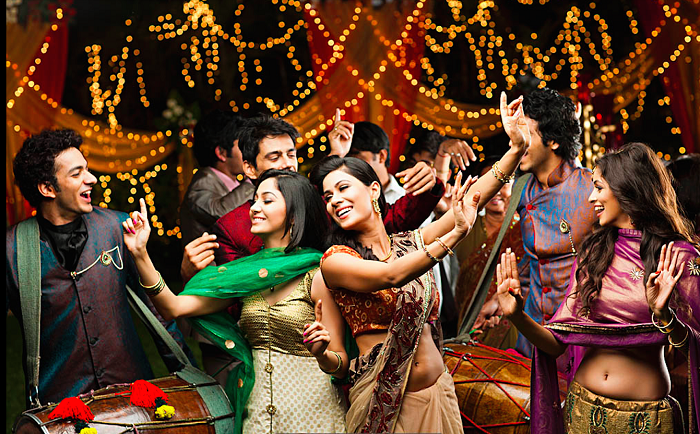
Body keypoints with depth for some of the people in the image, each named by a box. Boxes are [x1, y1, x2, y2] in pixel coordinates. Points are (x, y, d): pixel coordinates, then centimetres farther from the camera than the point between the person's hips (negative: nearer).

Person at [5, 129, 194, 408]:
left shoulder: (117, 226, 0)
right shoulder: (12, 249, -9)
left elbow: (155, 303, 8)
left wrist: (186, 372, 10)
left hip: (132, 386, 2)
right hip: (57, 401, -2)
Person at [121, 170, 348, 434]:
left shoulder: (318, 275, -11)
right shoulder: (247, 274, 4)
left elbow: (342, 365, -9)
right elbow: (174, 307, -5)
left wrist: (322, 354, -31)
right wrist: (140, 254, -13)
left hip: (310, 411, -5)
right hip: (256, 408, 5)